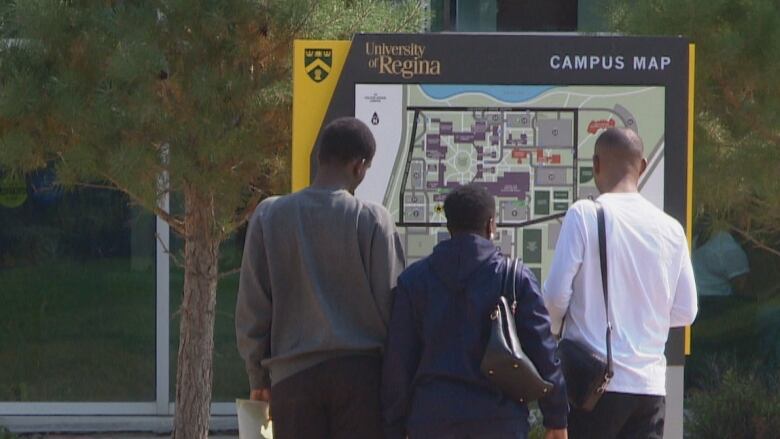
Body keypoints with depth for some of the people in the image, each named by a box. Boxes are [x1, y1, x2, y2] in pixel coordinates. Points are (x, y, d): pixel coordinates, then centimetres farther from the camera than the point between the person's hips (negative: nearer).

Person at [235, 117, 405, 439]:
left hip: (291, 376, 2)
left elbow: (252, 310, 4)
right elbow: (389, 303, -3)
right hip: (358, 373, -2)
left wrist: (258, 378, 14)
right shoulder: (373, 220, -6)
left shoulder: (269, 216, 2)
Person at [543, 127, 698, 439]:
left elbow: (556, 294, -9)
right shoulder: (671, 229, 6)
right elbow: (685, 312, 9)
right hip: (651, 382, 4)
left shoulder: (584, 215, -6)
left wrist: (552, 333, 11)